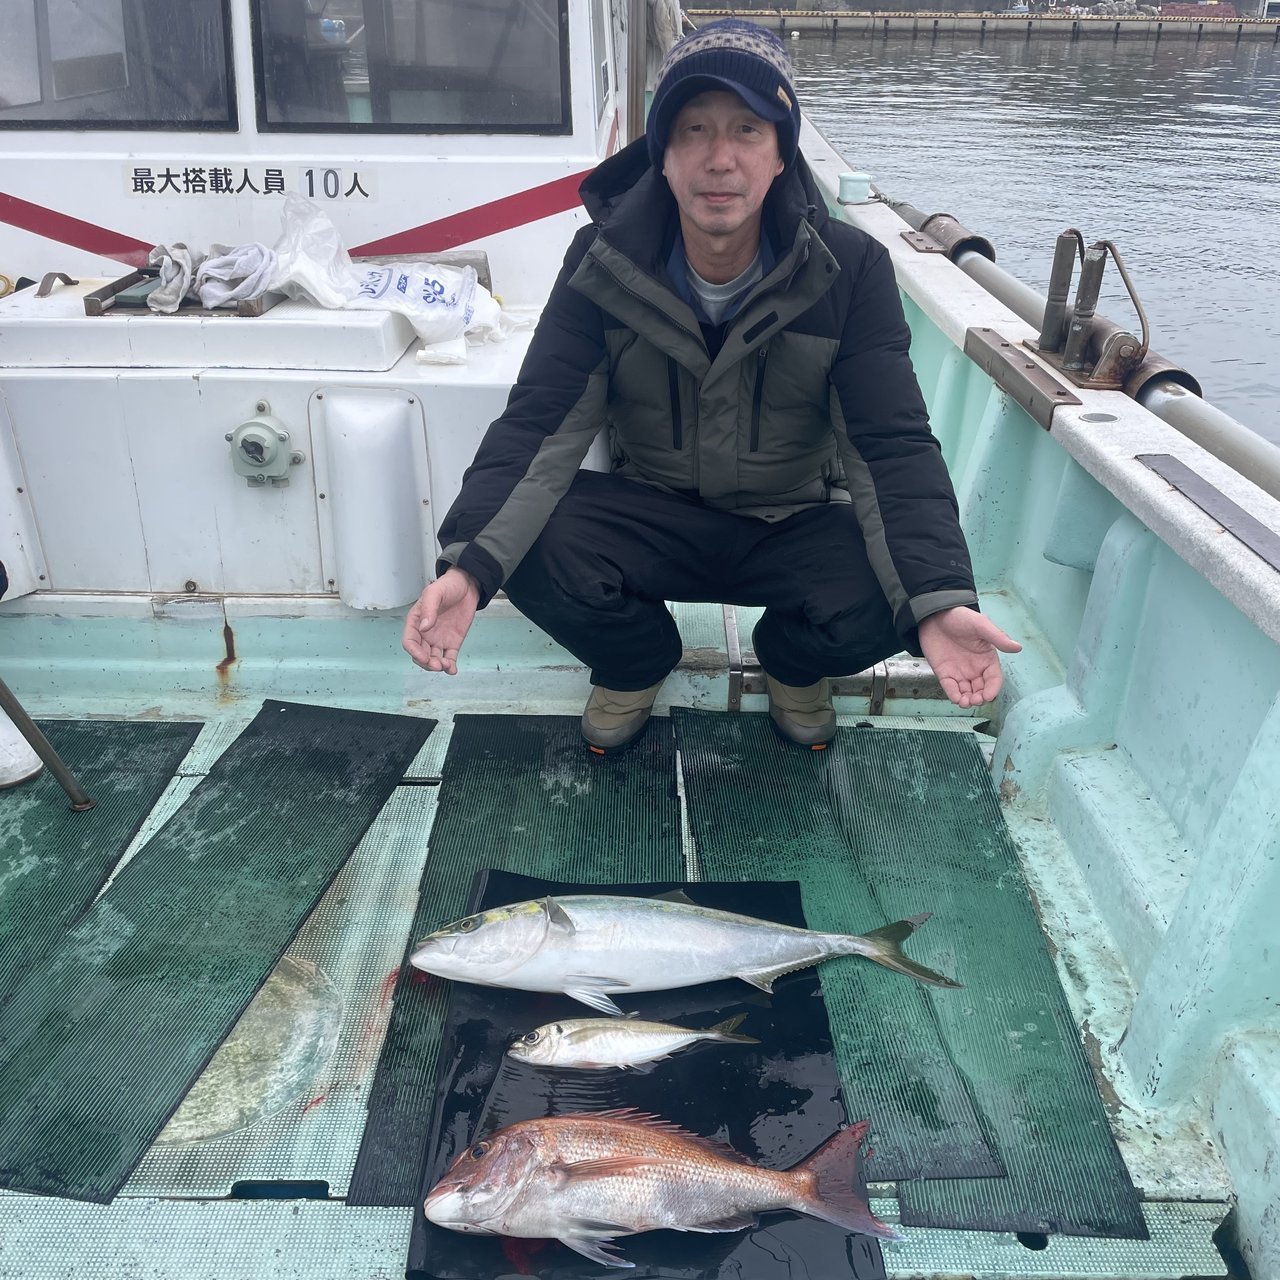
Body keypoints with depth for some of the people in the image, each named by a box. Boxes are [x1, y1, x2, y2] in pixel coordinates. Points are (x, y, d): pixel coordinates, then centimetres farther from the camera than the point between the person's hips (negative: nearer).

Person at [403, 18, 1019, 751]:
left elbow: (894, 448, -20)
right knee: (533, 549, -29)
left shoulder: (850, 271, -14)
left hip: (796, 527, 0)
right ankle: (635, 661, 7)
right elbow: (539, 428, -18)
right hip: (652, 516, 1)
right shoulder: (605, 263, -13)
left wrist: (939, 600, -38)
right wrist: (468, 566, -37)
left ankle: (793, 663, 10)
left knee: (886, 597, -30)